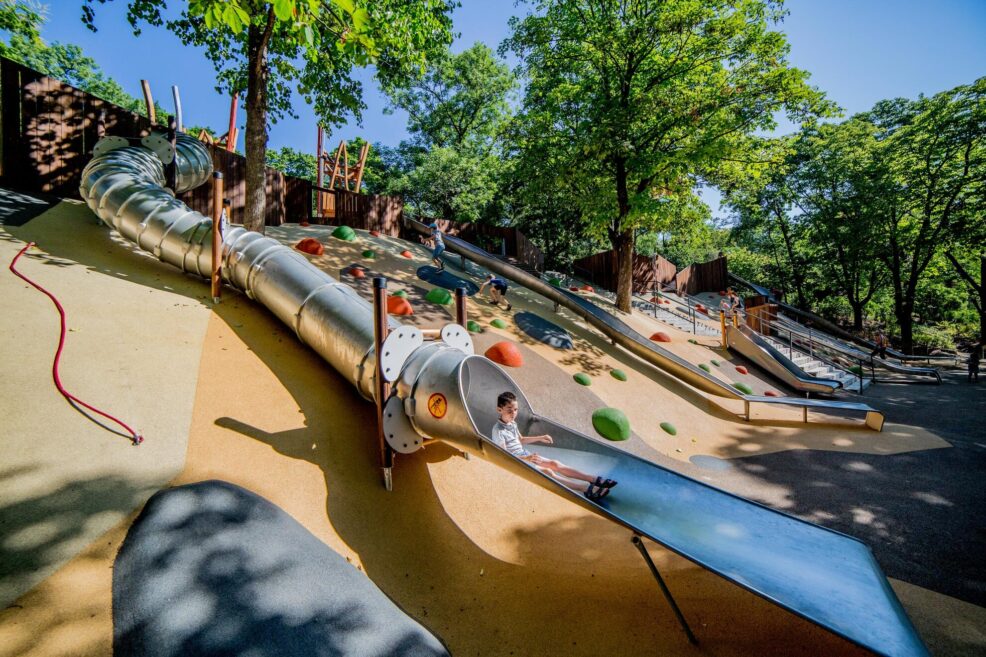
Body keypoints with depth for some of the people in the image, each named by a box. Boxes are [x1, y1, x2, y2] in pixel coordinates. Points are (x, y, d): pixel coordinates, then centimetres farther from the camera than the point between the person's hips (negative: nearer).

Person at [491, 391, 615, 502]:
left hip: (525, 455, 8)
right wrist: (527, 458, -34)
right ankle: (586, 489, -32)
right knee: (547, 472, -24)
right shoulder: (498, 430, -22)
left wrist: (539, 438, 14)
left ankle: (595, 480, -11)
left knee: (554, 463, -6)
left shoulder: (512, 423, 5)